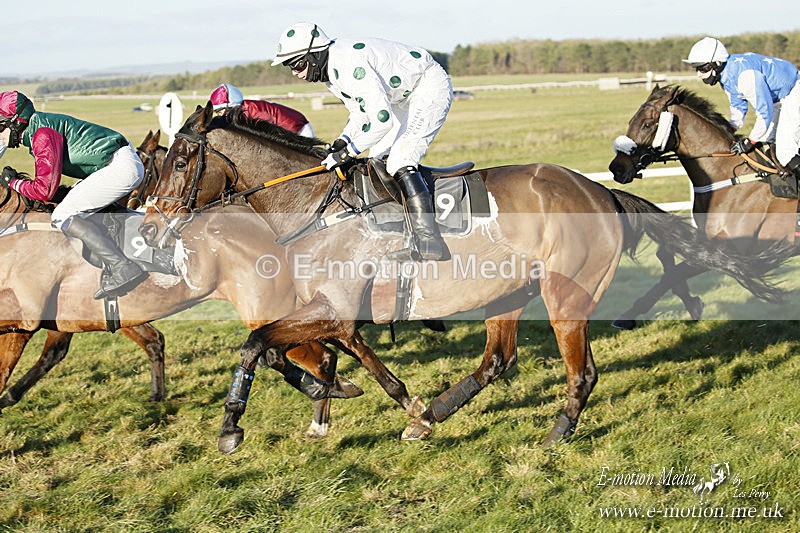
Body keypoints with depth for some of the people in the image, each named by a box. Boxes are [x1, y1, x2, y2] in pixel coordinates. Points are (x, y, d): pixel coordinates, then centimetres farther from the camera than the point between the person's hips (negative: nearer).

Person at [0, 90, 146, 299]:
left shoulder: (42, 133, -15)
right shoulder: (40, 124, 16)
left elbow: (44, 190, -19)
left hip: (120, 167, -11)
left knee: (63, 217, -15)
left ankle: (123, 269, -25)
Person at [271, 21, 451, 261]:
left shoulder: (349, 66, -31)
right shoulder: (329, 71, 2)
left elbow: (381, 119, -35)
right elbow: (361, 112, 13)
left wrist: (348, 152, -26)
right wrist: (342, 141, -4)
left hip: (431, 86, -11)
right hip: (405, 96, 11)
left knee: (399, 162, -21)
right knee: (377, 160, 8)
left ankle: (430, 243, -25)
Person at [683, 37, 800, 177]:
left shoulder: (744, 74, -36)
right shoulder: (726, 76, -4)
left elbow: (765, 112, -34)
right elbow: (738, 106, 9)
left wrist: (750, 142, -28)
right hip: (775, 98, 10)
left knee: (785, 152, -18)